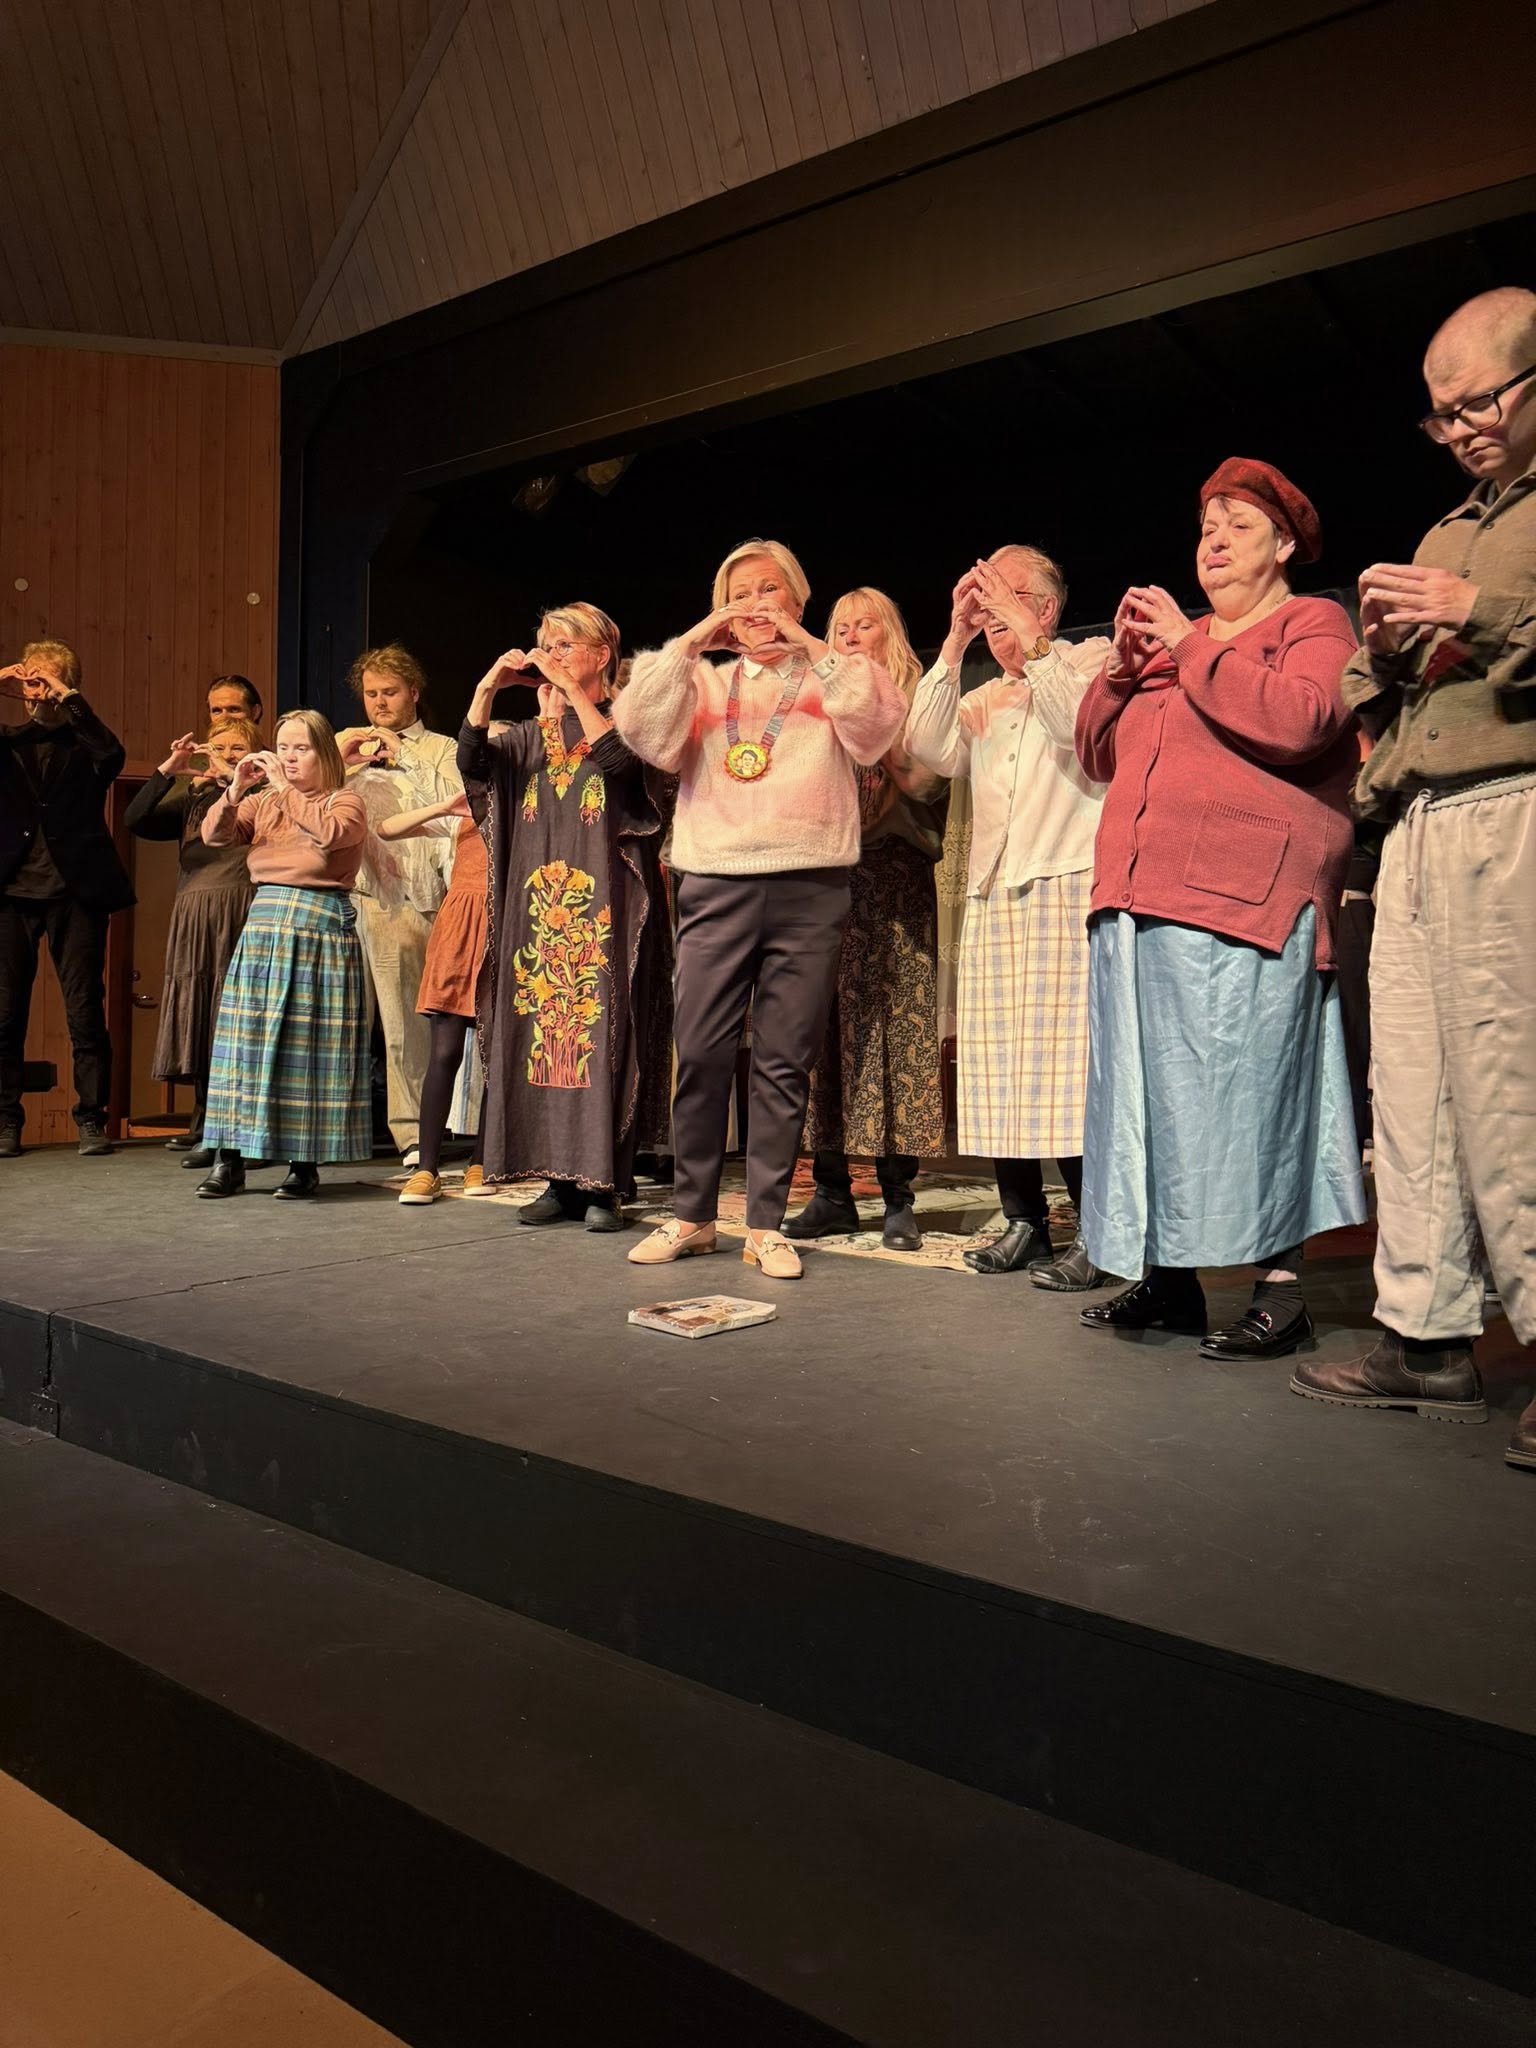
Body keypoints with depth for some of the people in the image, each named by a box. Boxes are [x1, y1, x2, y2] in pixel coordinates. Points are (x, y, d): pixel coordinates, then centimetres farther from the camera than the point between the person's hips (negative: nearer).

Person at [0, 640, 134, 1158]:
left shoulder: (85, 745, 6)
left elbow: (112, 754, -16)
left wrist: (68, 698, -12)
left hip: (76, 892, -3)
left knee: (85, 1012, -1)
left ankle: (92, 1120, 6)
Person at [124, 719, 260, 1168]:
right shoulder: (193, 798, 19)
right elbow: (136, 821, 5)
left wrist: (236, 776, -14)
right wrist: (169, 768, -2)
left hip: (238, 916, -6)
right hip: (193, 918, 6)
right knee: (197, 1019, 9)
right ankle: (204, 1123, 19)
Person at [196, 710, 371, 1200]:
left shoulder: (346, 802, 3)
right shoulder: (262, 802, 17)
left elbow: (329, 832, -19)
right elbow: (213, 835, 8)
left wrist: (286, 789, -11)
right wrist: (236, 788, -5)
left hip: (320, 929, -4)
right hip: (263, 924, 5)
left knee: (308, 1042, -4)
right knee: (249, 1037, 1)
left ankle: (305, 1162, 3)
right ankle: (230, 1159, 6)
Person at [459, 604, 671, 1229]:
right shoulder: (533, 734, 18)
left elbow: (621, 760, -17)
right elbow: (472, 762, 4)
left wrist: (571, 688, -15)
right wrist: (488, 687, -5)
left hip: (603, 905, -5)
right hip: (538, 904, 5)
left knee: (602, 1032, -7)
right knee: (541, 1031, 2)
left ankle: (604, 1186, -2)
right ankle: (561, 1179, 10)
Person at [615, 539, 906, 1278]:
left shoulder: (833, 679, 15)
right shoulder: (705, 684, 19)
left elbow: (880, 720, -6)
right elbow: (640, 729, 2)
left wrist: (809, 647, -6)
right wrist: (687, 645, 0)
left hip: (809, 890, -1)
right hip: (715, 886, 1)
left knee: (785, 1062, 1)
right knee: (701, 1055, -2)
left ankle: (766, 1223, 9)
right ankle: (690, 1214, 12)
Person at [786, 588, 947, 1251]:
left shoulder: (913, 701, 11)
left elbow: (925, 782, -2)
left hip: (894, 881, -3)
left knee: (895, 1026, -7)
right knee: (823, 1028, -2)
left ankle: (898, 1199, -2)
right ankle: (832, 1194, 5)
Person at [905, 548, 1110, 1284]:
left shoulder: (1092, 660, 9)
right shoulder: (983, 699, 24)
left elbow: (1083, 725, -13)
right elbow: (931, 750, 4)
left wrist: (1027, 638, -9)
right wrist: (954, 643, 2)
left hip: (1068, 891, -6)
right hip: (992, 899, 6)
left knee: (1071, 1061, -11)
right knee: (997, 1062, 4)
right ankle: (1024, 1223, 14)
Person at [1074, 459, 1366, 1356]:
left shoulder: (1314, 624, 9)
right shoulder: (1172, 640, 27)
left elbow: (1297, 722, -12)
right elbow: (1098, 752, 23)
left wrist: (1189, 647, -5)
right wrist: (1123, 664, 8)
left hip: (1240, 905, -6)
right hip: (1140, 905, 6)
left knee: (1245, 1086, -11)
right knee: (1153, 1089, 3)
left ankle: (1282, 1289, -4)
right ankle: (1168, 1278, 9)